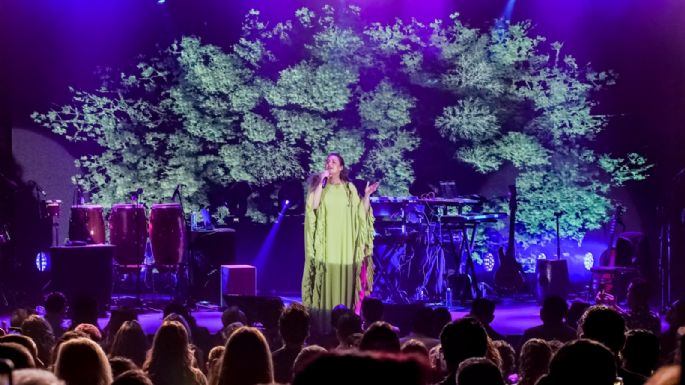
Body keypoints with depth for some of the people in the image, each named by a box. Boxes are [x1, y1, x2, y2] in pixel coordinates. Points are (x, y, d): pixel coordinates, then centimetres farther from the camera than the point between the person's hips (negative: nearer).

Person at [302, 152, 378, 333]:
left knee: (345, 280, 0)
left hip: (345, 242, 2)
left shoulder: (349, 188, 9)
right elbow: (313, 206, -13)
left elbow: (361, 213, 8)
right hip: (326, 241, -2)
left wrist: (367, 195, -4)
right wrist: (321, 182, -14)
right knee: (326, 279, -7)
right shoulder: (319, 185, 5)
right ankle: (324, 324, -5)